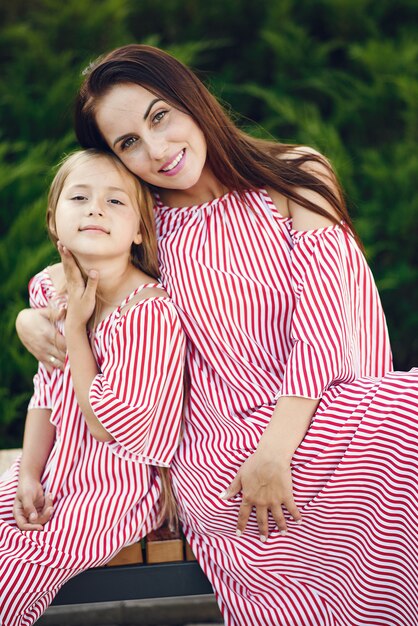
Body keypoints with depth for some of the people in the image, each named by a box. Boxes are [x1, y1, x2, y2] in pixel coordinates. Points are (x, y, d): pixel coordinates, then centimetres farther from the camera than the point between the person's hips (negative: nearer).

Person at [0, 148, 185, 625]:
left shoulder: (151, 312, -25)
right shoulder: (50, 289, -1)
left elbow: (109, 427, -22)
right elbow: (46, 393, 9)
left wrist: (75, 326, -21)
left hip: (114, 488, -7)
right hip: (56, 473, 7)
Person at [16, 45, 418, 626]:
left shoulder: (296, 180, 5)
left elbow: (322, 321, -5)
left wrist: (275, 453, -16)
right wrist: (29, 319, 6)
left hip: (313, 421, 2)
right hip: (219, 461, -1)